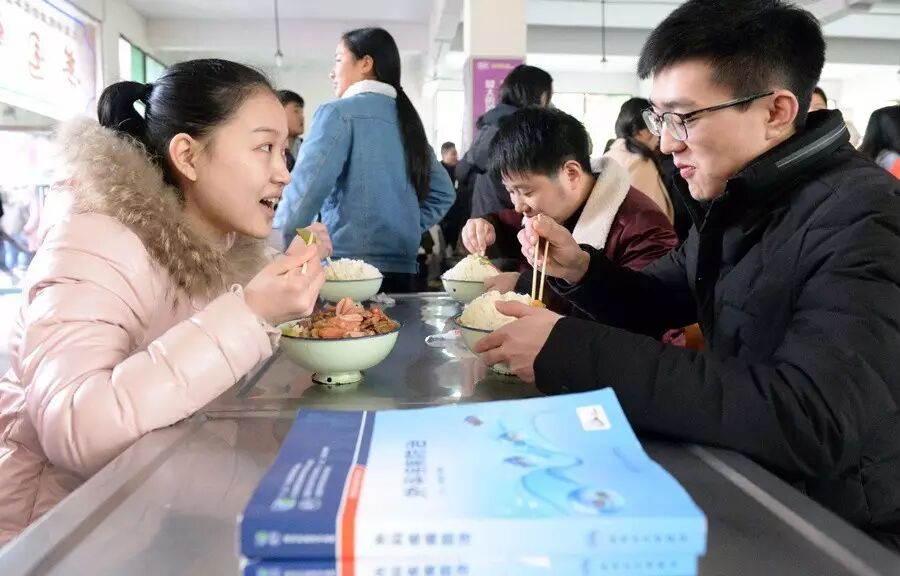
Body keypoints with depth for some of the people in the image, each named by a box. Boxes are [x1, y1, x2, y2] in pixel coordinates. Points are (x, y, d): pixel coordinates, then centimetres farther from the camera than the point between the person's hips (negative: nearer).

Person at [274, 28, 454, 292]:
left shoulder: (339, 113, -6)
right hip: (401, 270, 7)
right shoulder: (407, 118, 14)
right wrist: (409, 229, 15)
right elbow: (443, 192, 17)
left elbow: (305, 189, -15)